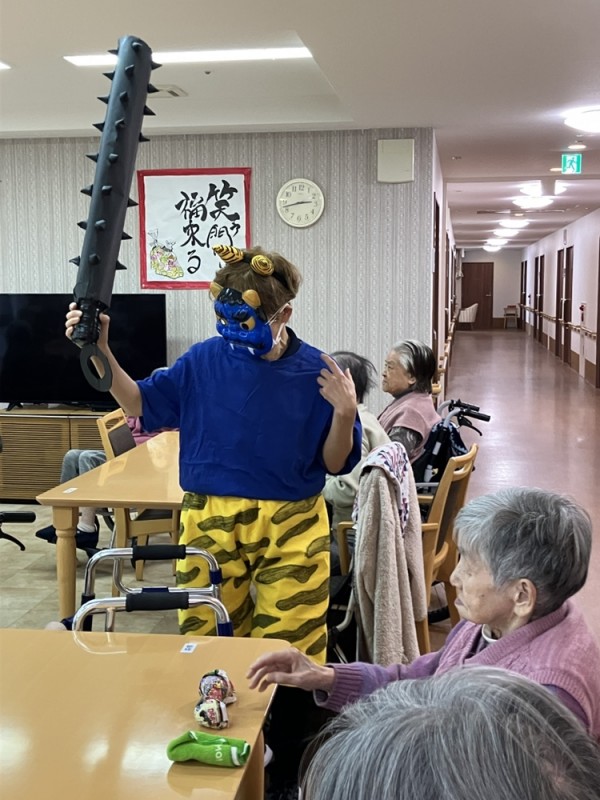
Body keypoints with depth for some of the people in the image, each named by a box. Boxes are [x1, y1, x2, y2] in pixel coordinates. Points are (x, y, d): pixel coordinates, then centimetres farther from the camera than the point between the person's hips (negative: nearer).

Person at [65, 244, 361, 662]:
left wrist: (345, 413, -20)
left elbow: (334, 463, -2)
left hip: (291, 529, -1)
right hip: (211, 524, 2)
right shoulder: (205, 360, -3)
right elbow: (141, 404, 5)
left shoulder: (317, 372, -7)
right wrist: (100, 350, -8)